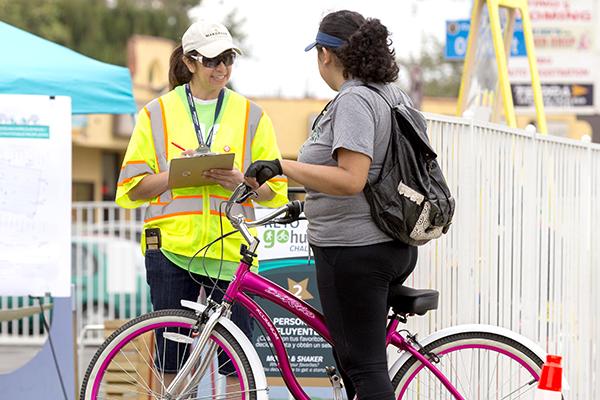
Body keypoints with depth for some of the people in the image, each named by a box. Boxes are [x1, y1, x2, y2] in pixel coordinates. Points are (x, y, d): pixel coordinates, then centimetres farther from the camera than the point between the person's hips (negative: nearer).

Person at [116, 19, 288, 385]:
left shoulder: (251, 115, 10)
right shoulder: (157, 113, 8)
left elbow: (274, 189, 10)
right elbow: (132, 187, 4)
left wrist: (240, 181, -10)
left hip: (229, 247, 0)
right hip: (171, 246, 0)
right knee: (174, 360, 4)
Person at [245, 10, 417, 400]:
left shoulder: (353, 100, -17)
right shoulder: (395, 95, 13)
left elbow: (350, 179, -27)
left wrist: (282, 166, -24)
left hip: (354, 250, -10)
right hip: (395, 247, 10)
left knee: (363, 367, -6)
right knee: (360, 359, 18)